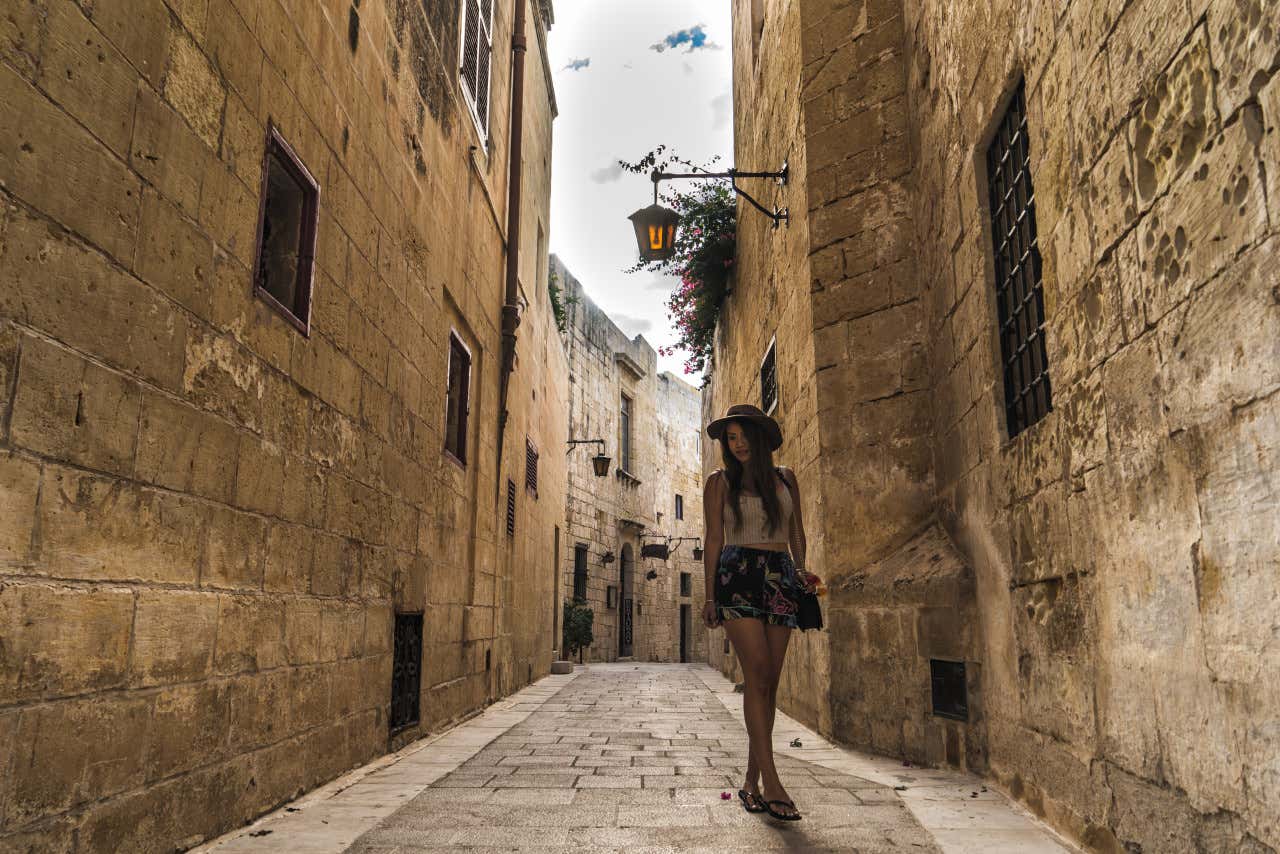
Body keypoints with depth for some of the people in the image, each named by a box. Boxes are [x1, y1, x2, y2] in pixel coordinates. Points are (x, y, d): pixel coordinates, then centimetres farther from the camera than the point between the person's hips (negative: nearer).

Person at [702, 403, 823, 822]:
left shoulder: (786, 479, 15)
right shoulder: (720, 482, 8)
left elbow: (796, 533, 18)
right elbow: (713, 540, 5)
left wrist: (800, 574, 4)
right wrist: (710, 596, 0)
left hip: (780, 578, 3)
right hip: (738, 577, -3)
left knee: (769, 682, 1)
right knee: (758, 676, -14)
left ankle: (751, 781, 8)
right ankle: (770, 782, -15)